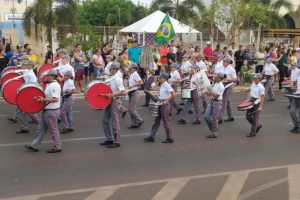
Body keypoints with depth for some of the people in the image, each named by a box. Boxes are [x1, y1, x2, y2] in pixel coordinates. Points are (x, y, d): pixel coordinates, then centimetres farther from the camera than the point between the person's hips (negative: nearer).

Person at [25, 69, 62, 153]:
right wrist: (41, 98, 10)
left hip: (52, 111, -11)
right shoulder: (50, 85, 13)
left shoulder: (55, 85, -20)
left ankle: (57, 147, 14)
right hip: (46, 110, 11)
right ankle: (35, 146, 21)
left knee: (53, 130, 1)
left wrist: (43, 99, -27)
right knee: (40, 128, 14)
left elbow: (55, 99, -28)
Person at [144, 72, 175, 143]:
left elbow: (173, 94, -25)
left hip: (164, 105, -10)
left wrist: (167, 101, -21)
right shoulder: (162, 85, 12)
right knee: (157, 120, 11)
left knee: (166, 121, -2)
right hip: (160, 104, 10)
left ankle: (170, 138, 8)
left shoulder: (167, 85, -15)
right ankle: (152, 137, 16)